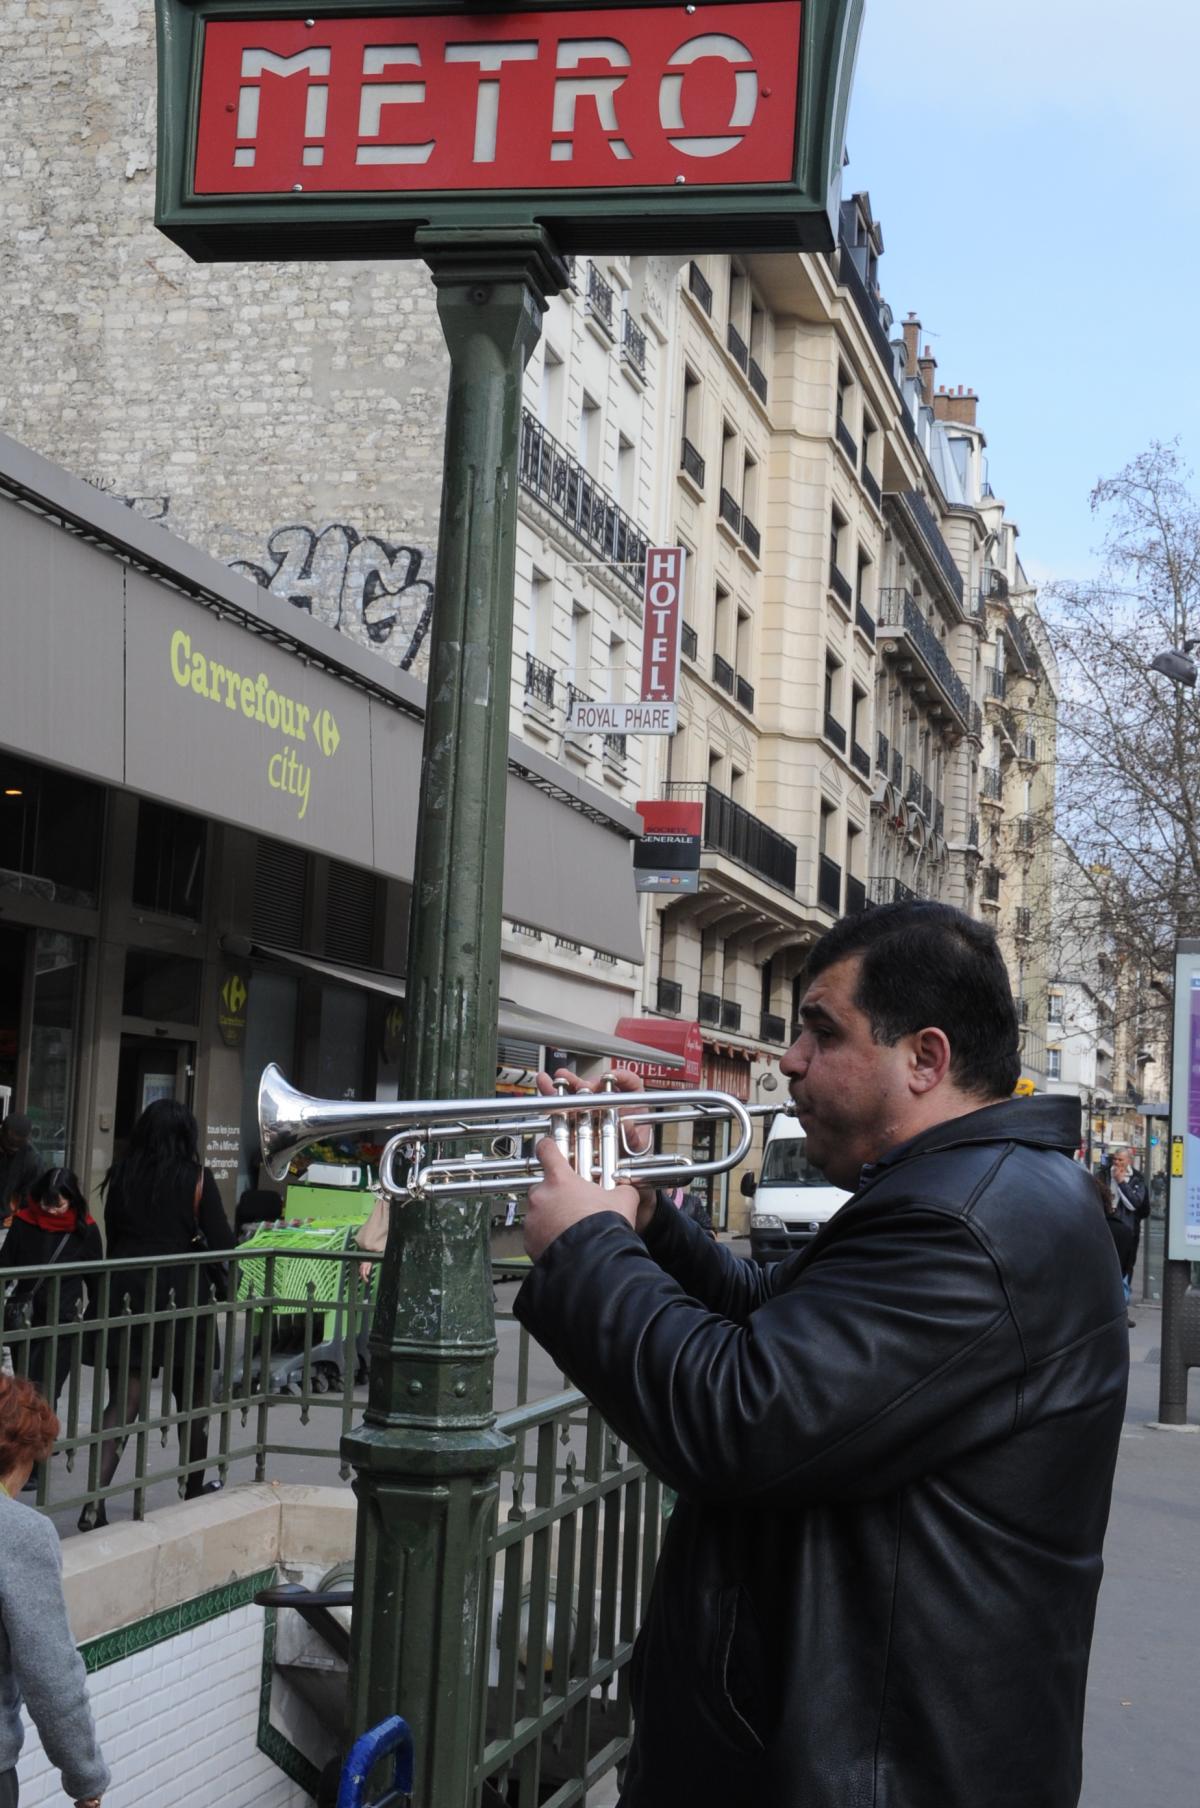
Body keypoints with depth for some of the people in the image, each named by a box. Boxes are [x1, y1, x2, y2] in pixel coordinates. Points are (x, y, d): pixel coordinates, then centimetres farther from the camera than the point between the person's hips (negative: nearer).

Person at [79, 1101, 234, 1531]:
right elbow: (221, 1242, -6)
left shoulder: (122, 1176, 4)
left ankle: (95, 1501, -13)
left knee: (123, 1399, 1)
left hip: (126, 1288, 3)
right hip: (181, 1291, -2)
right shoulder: (196, 1178, -6)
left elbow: (112, 1236, 11)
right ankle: (194, 1488, 29)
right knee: (191, 1398, 15)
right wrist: (222, 1286, 11)